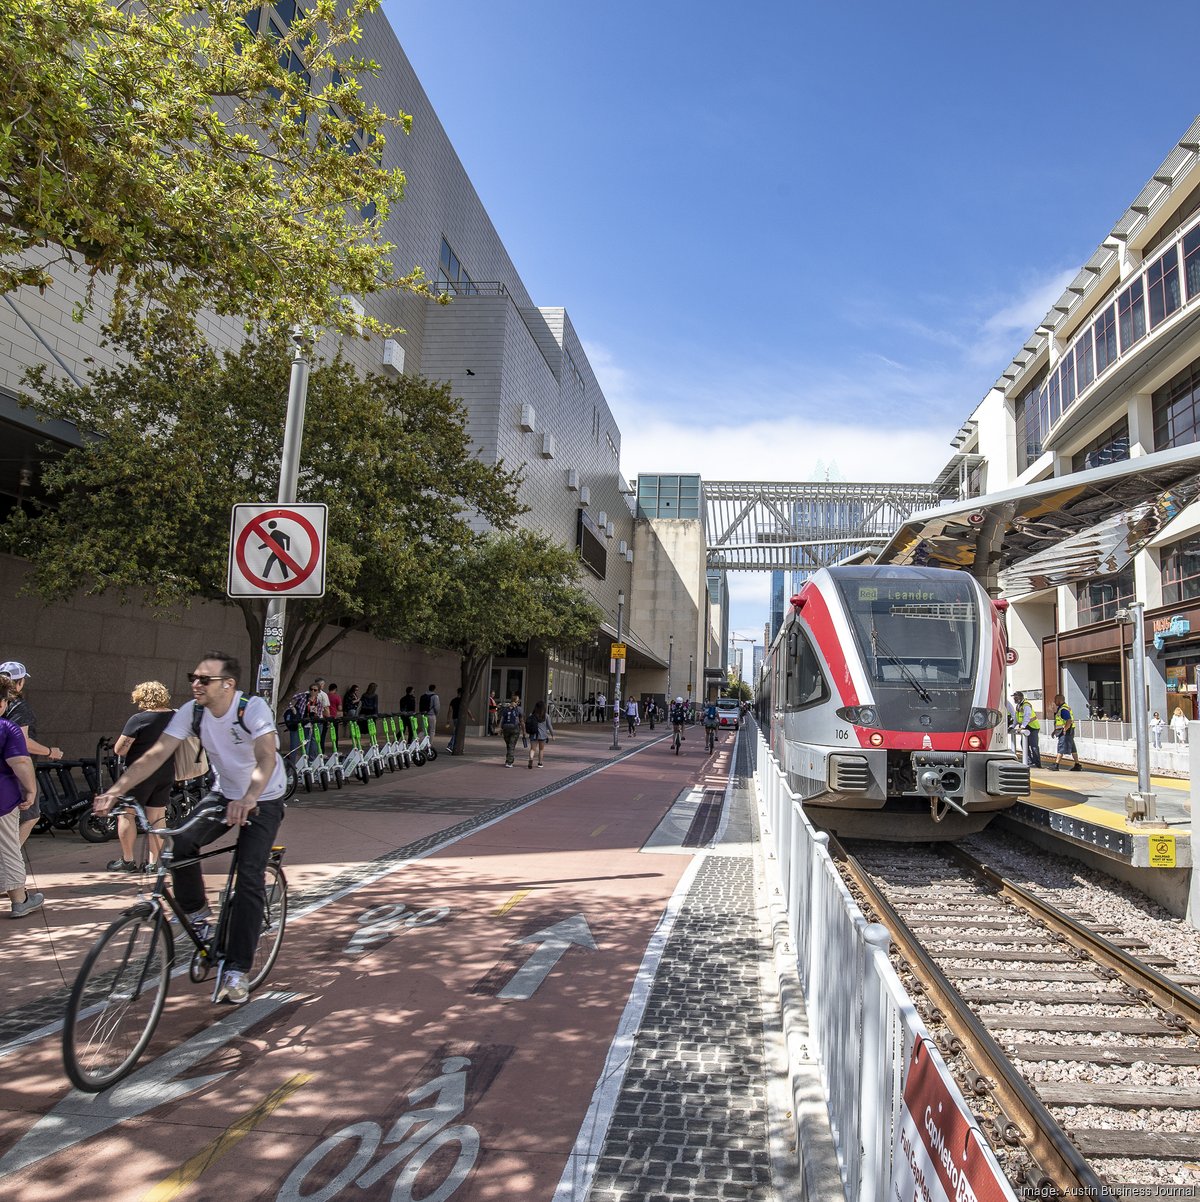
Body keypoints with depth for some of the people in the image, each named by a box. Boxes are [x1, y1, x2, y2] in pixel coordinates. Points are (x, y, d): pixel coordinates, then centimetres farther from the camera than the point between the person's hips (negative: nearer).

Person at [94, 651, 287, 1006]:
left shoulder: (253, 708, -28)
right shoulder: (191, 712, -13)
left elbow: (266, 757, -42)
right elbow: (155, 755, -18)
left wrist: (248, 799, -59)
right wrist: (114, 791, -32)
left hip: (263, 798, -5)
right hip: (224, 793, 5)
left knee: (249, 877, -15)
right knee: (180, 844, -21)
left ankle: (236, 971, -4)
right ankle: (196, 913, 7)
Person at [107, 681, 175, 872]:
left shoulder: (139, 719, -15)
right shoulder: (175, 717, 1)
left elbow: (119, 749, -14)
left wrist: (134, 750, 5)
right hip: (166, 775, 6)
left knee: (126, 814, 10)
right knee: (156, 818, 11)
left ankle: (127, 860, 16)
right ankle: (153, 862, 13)